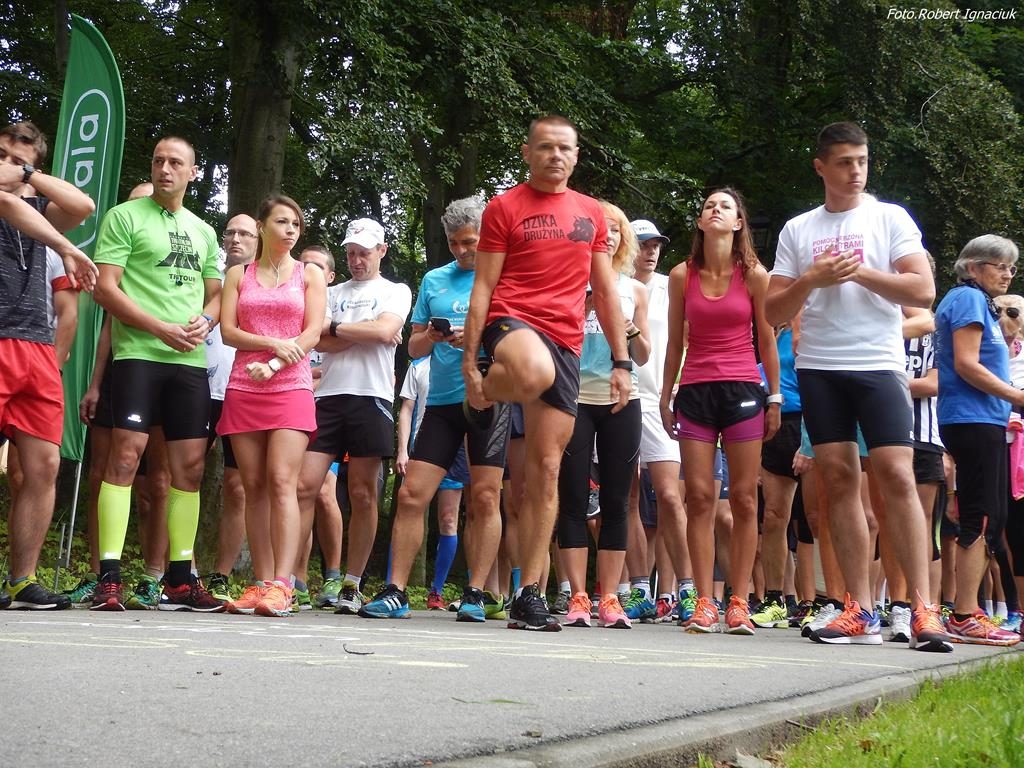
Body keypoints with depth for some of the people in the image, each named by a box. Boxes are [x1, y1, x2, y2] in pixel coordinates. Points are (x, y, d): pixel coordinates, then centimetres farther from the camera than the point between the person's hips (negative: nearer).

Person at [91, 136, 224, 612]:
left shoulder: (203, 231, 19)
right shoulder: (125, 217, 2)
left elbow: (215, 295, 23)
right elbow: (105, 289, -6)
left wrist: (204, 321, -1)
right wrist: (160, 328, -15)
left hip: (190, 360, 5)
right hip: (138, 354, -5)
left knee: (190, 465, 4)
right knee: (125, 456, -13)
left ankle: (179, 581, 11)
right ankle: (108, 579, -11)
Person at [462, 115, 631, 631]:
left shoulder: (592, 214, 16)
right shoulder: (504, 208, 3)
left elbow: (605, 291, 18)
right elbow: (483, 288, 0)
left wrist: (621, 361, 11)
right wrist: (470, 362, -8)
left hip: (566, 343, 4)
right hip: (513, 322, -4)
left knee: (546, 468, 0)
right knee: (535, 372, -42)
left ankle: (529, 596, 5)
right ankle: (488, 393, -4)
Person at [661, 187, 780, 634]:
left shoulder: (755, 275, 2)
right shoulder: (682, 276, 7)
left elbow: (767, 341, 6)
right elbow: (675, 343, 12)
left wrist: (775, 398, 3)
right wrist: (665, 397, 11)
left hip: (743, 391, -1)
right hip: (695, 392, 1)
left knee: (743, 499, -1)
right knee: (699, 497, -2)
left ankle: (738, 604, 3)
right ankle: (704, 603, 1)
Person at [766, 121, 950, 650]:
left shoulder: (890, 218, 6)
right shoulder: (797, 230, 12)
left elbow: (923, 291, -3)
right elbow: (774, 313, 9)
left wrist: (860, 271, -9)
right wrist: (811, 280, -8)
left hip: (879, 365, -2)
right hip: (818, 369, 3)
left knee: (896, 476, -12)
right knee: (839, 481, 0)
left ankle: (922, 608, -11)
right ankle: (861, 612, 3)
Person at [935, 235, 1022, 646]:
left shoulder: (980, 303, 23)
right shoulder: (968, 299, -7)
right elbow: (966, 364, -17)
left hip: (983, 423, 10)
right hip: (973, 421, -10)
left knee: (990, 519, 10)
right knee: (981, 519, -11)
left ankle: (968, 612, 13)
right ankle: (965, 618, -10)